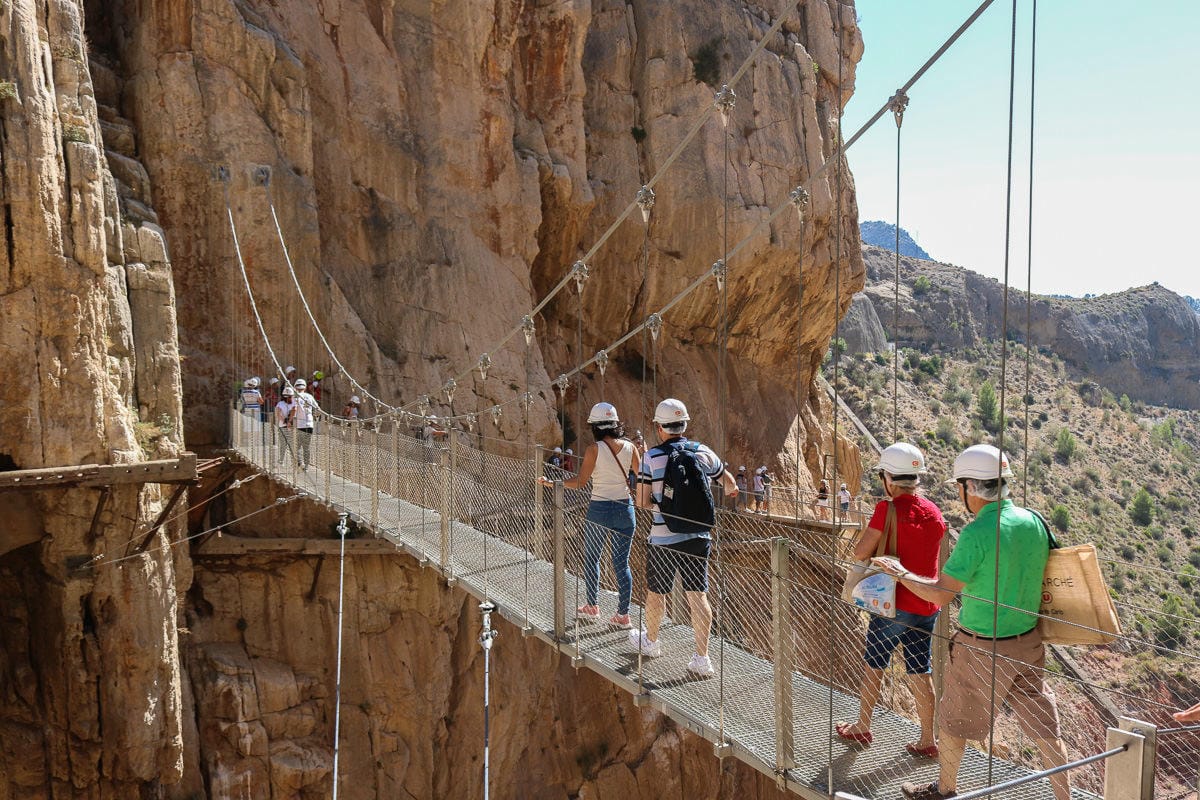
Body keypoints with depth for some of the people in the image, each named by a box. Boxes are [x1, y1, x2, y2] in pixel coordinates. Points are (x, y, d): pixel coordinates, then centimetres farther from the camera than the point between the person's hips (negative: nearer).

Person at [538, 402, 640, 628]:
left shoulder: (594, 449, -12)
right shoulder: (630, 447, -3)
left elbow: (580, 482, -11)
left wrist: (552, 483, -1)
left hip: (600, 510, -3)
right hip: (625, 508, 3)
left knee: (591, 559, 16)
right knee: (622, 563, 9)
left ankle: (592, 607, 24)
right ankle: (623, 615, 11)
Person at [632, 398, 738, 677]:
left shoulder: (652, 457, -10)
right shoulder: (703, 452, 0)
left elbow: (642, 502, -10)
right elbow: (729, 482, 18)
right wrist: (731, 490, 42)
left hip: (663, 538, -3)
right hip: (698, 537, 3)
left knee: (656, 592, 16)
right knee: (697, 596, 7)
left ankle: (651, 642, 36)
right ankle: (702, 660, 8)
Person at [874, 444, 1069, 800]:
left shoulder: (977, 534, -24)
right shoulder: (1033, 521, -5)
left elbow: (940, 594, -21)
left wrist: (900, 573, -7)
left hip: (982, 649, -6)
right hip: (1028, 642, 6)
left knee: (953, 719, 16)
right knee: (1043, 724, 18)